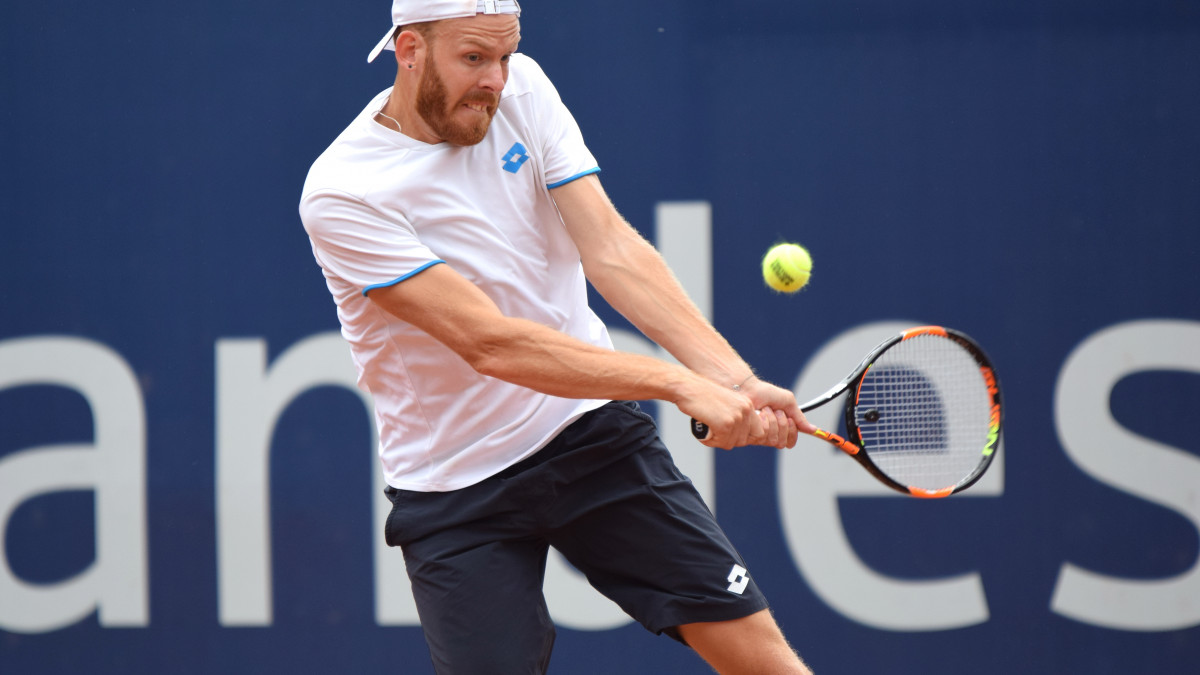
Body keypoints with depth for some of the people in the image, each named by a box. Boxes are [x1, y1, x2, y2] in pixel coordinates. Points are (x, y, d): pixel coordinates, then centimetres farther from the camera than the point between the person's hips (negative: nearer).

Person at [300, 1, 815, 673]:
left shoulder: (522, 89, -3)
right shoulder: (341, 194, -19)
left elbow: (611, 250, -10)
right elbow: (491, 343, -25)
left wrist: (732, 377, -24)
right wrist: (680, 383, -29)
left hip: (594, 428, 4)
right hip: (456, 486, -4)